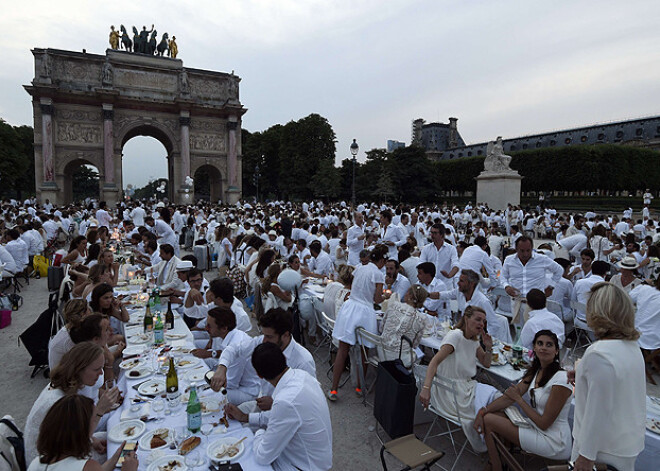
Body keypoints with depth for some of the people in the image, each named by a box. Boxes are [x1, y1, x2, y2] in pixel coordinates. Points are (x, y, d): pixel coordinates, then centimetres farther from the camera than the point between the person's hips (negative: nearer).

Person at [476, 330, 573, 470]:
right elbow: (509, 397, 0)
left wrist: (518, 398, -10)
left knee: (488, 420, -13)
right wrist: (483, 411, -12)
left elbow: (544, 423, -20)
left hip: (554, 442, -8)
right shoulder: (535, 371, 3)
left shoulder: (560, 380, -22)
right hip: (536, 427, 8)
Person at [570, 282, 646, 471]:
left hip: (605, 449, -8)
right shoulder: (632, 346, -1)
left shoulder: (598, 354, -28)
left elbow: (598, 410, -25)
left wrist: (586, 455, -18)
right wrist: (583, 377, 11)